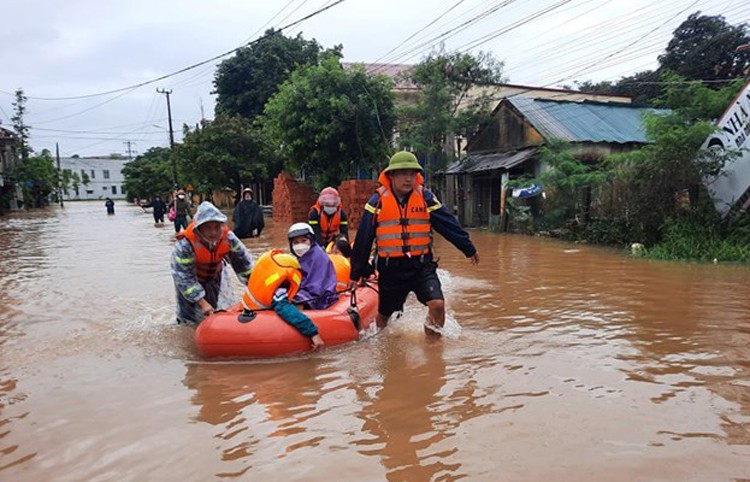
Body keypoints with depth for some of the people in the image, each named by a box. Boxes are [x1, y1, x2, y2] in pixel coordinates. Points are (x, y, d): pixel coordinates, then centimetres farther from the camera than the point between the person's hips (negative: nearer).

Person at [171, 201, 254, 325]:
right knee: (190, 317, 6)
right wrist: (202, 302, -38)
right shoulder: (185, 245, -38)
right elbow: (184, 278, -35)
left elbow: (242, 261, -12)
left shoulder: (228, 237, -26)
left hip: (214, 277, 4)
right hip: (192, 278, -3)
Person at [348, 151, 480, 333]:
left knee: (437, 305, -18)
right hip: (390, 268, 0)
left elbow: (449, 225, 5)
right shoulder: (378, 201, -5)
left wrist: (469, 249, 12)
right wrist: (356, 273, 2)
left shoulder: (425, 197, -3)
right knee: (384, 314, 16)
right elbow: (363, 240, -1)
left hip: (421, 265, 0)